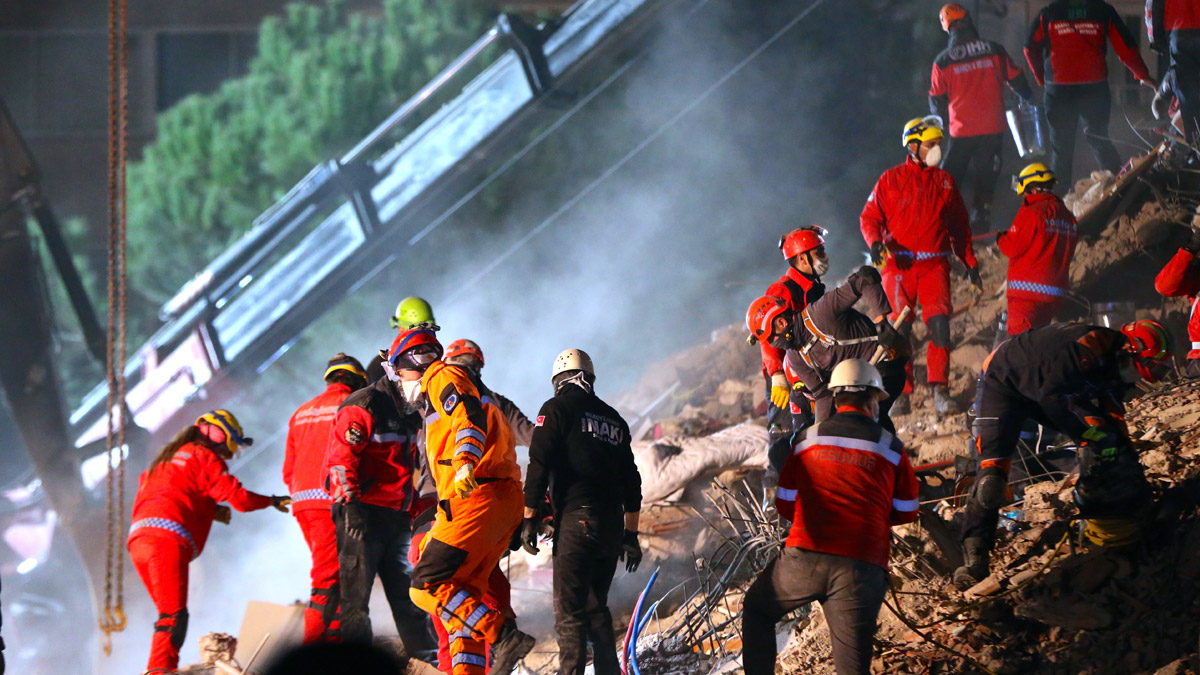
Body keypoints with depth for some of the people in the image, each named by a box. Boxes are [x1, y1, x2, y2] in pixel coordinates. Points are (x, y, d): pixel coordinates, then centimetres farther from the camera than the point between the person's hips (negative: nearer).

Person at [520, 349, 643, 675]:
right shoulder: (614, 419, 20)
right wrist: (631, 533, 24)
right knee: (596, 607, 16)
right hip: (612, 523, 6)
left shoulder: (556, 409, 1)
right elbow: (631, 480, 20)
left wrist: (530, 519, -6)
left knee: (569, 611, -8)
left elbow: (539, 465, -9)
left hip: (576, 518, -6)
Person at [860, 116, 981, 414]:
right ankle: (901, 393, 0)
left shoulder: (944, 181, 14)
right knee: (899, 329, -6)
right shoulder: (891, 180, 7)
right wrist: (875, 242, -14)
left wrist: (970, 263, 17)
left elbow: (959, 227, 20)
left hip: (935, 264, 2)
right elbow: (869, 217, 7)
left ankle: (940, 389, -8)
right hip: (899, 264, -2)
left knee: (939, 323, -13)